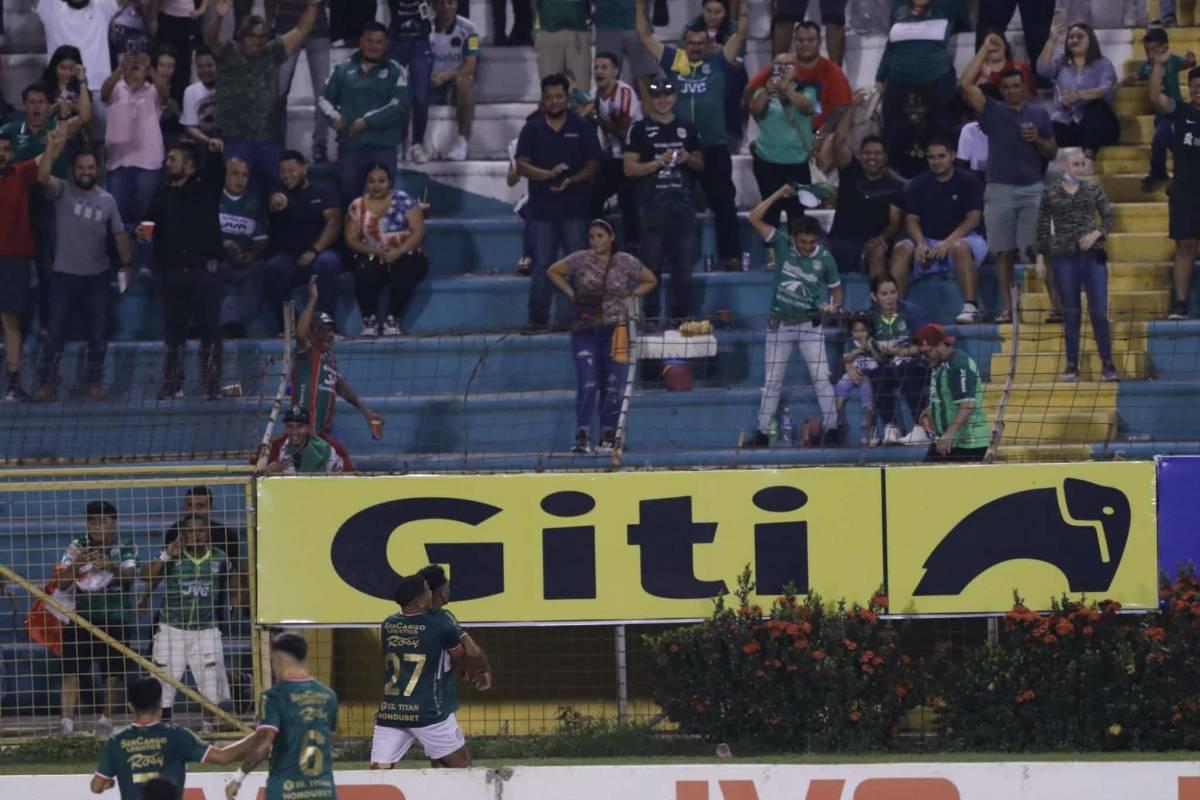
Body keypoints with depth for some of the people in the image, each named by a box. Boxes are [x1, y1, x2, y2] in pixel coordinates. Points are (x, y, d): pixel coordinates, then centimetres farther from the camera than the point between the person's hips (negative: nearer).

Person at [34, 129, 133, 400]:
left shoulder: (107, 200, 6)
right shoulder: (63, 191, -2)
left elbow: (120, 234, 7)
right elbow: (42, 177, -22)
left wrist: (127, 263, -2)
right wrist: (52, 148, -30)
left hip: (97, 276, 3)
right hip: (65, 275, -3)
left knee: (98, 334, 5)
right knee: (55, 332, -3)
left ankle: (93, 383, 16)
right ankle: (47, 384, 1)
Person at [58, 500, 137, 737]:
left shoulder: (125, 548, -2)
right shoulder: (77, 547, 1)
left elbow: (130, 576, -17)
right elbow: (61, 581, -5)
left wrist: (112, 566, -38)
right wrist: (76, 564, -26)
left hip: (114, 619, -1)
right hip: (80, 618, 1)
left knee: (114, 673, 3)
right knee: (72, 671, -6)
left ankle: (106, 720, 18)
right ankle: (67, 722, -9)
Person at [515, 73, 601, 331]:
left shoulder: (583, 127, 5)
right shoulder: (532, 129, 7)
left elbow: (593, 165, 2)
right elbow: (521, 166, 2)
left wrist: (571, 181, -15)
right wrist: (549, 174, -15)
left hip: (575, 208, -1)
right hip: (542, 208, 1)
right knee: (542, 266, 1)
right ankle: (538, 318, 5)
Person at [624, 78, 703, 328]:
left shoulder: (687, 129, 14)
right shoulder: (640, 129, 3)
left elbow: (700, 164, 19)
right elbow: (630, 168, -2)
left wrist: (688, 159, -3)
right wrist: (659, 162, -13)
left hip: (682, 204, 3)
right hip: (652, 203, -3)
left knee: (684, 264, 3)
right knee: (652, 263, -3)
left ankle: (681, 314, 9)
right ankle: (651, 315, 0)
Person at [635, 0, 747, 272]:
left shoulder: (718, 63, 3)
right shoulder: (673, 60, 7)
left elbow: (741, 33, 0)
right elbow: (644, 34, 9)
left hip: (714, 146, -2)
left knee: (722, 203, 3)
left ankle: (730, 255, 8)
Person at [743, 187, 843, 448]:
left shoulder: (824, 259, -9)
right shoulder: (782, 245, -8)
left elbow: (836, 289, 5)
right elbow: (755, 218, -12)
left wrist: (834, 306, -17)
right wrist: (779, 194, -14)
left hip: (810, 326, -1)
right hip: (780, 326, 1)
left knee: (821, 378, -7)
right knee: (772, 381, 6)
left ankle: (831, 429, -2)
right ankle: (762, 433, 12)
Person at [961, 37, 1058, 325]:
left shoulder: (1039, 114, 10)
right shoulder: (992, 111, 5)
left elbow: (1052, 152, 16)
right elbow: (966, 84, -8)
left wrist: (1038, 139, -6)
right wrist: (985, 50, -5)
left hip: (1032, 188, 0)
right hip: (1000, 189, 0)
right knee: (1004, 252, 2)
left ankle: (1056, 302, -6)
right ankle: (1007, 308, 6)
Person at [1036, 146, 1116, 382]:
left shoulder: (1093, 189, 6)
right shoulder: (1051, 193, 3)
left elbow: (1108, 217, 8)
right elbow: (1043, 228, 6)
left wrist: (1097, 234, -10)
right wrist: (1042, 256, 2)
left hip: (1093, 254, 0)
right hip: (1064, 256, 0)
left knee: (1099, 310, -4)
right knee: (1070, 312, 4)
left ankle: (1107, 365, 1)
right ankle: (1072, 365, 10)